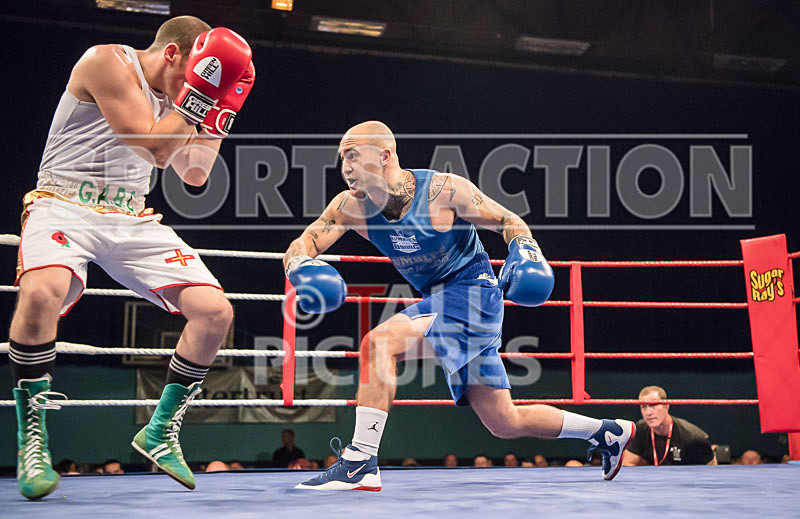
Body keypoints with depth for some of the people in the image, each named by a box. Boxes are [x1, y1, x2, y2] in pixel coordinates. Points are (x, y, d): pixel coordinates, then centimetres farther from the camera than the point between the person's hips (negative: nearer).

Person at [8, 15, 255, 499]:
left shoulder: (174, 94, 16)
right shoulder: (108, 62, -7)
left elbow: (195, 175, 18)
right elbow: (153, 148, -14)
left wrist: (223, 108, 12)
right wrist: (198, 95, -13)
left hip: (132, 219, 7)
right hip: (65, 207, -7)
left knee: (215, 312, -9)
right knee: (41, 292, -38)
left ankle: (160, 432, 9)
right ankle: (33, 442, -20)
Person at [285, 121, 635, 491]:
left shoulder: (444, 190, -17)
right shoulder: (351, 206, -4)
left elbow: (509, 222, -5)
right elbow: (300, 247, -7)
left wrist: (526, 252, -24)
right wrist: (301, 267, -30)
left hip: (473, 291, -7)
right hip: (438, 301, 7)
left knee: (379, 343, -26)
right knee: (505, 424, 12)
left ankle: (360, 463, -20)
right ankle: (608, 432, 32)